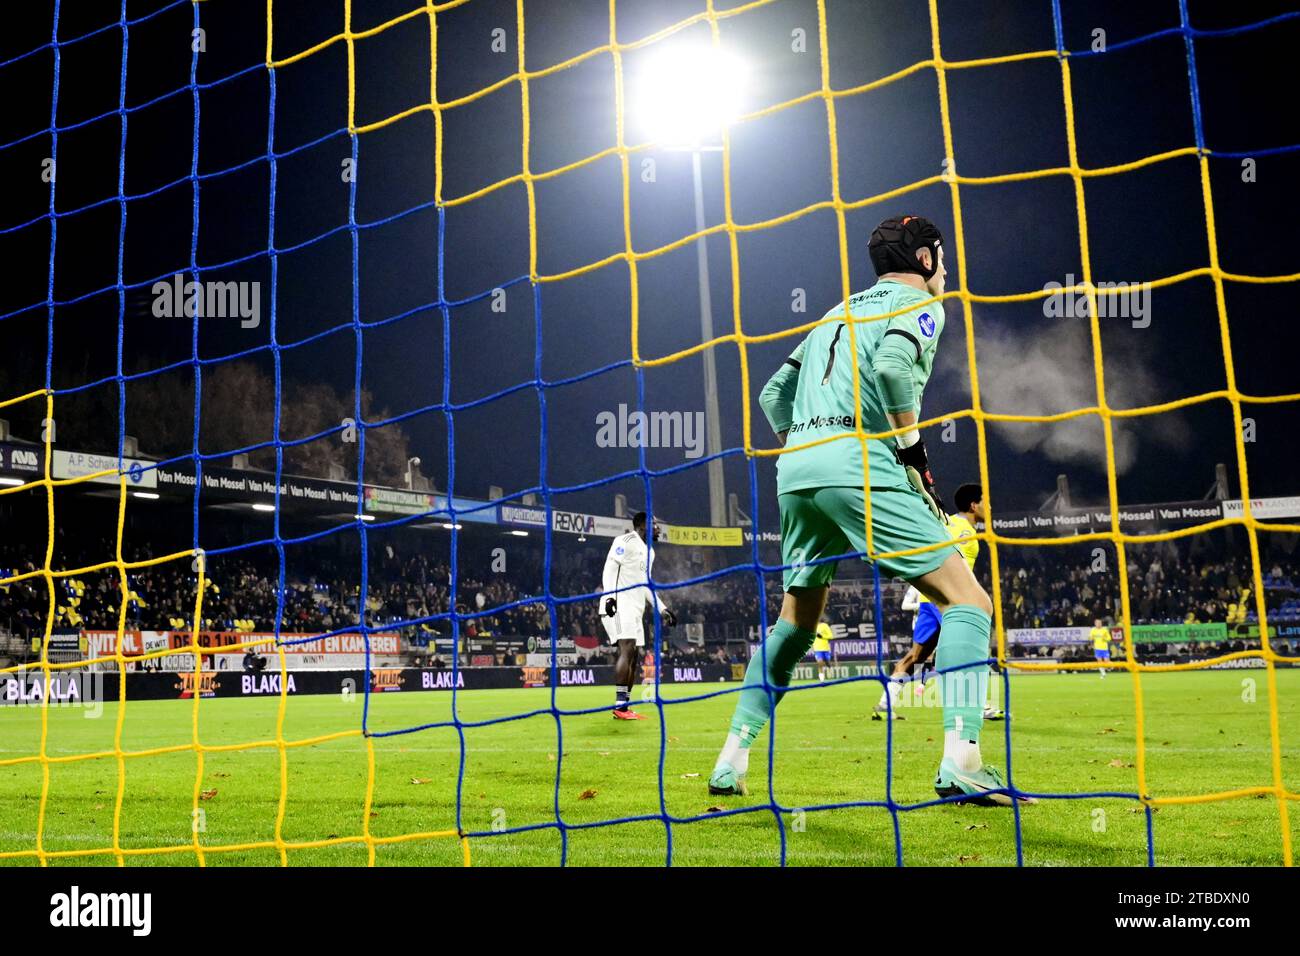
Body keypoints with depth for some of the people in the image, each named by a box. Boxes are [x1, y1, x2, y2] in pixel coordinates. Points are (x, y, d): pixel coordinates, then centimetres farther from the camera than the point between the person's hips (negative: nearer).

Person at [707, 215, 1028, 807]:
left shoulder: (840, 311, 29)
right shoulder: (920, 303, 8)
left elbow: (773, 393, 24)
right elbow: (892, 365, -14)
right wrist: (914, 453, -7)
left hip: (795, 467, 7)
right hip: (861, 462, -7)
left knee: (795, 621, 19)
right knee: (966, 600, -2)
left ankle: (731, 763, 17)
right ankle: (959, 764, -15)